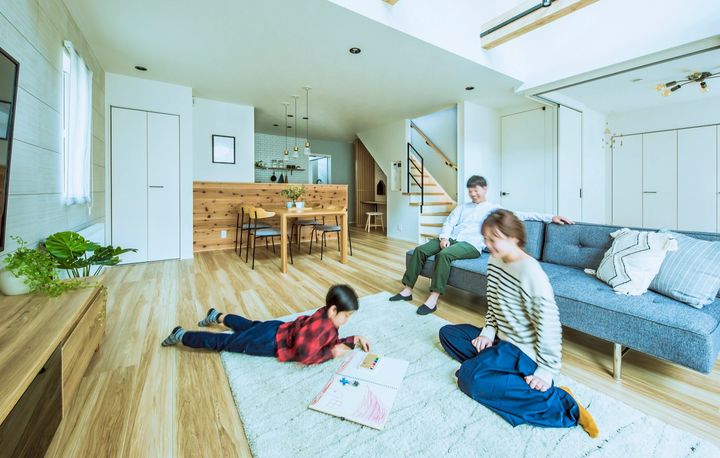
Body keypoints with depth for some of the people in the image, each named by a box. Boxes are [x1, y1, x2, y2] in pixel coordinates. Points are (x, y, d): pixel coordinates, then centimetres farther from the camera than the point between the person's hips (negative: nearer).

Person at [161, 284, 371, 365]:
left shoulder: (329, 319, -6)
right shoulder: (319, 325, -35)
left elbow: (331, 342, 4)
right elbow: (305, 356, -37)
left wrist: (354, 340, -9)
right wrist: (332, 353, -26)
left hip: (279, 329, 7)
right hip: (270, 341, -7)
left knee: (250, 326, 33)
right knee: (224, 343, 9)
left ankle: (217, 316, 55)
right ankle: (181, 335, 26)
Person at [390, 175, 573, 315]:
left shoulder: (494, 209, 13)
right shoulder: (462, 206, 26)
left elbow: (521, 215, 6)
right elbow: (449, 222, 16)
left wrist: (550, 217, -3)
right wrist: (444, 236, -5)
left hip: (471, 245, -5)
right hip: (451, 239, 5)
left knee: (443, 254, -36)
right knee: (420, 250, -17)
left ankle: (433, 298, -32)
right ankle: (407, 290, -10)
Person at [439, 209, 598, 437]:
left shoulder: (530, 271, -24)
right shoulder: (495, 261, 2)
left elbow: (548, 322, -23)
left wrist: (547, 369, -18)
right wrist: (488, 331, 2)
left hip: (523, 348, -8)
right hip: (501, 338, 9)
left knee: (468, 377, -25)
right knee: (447, 332, 8)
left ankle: (558, 401, -19)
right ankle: (487, 363, -6)